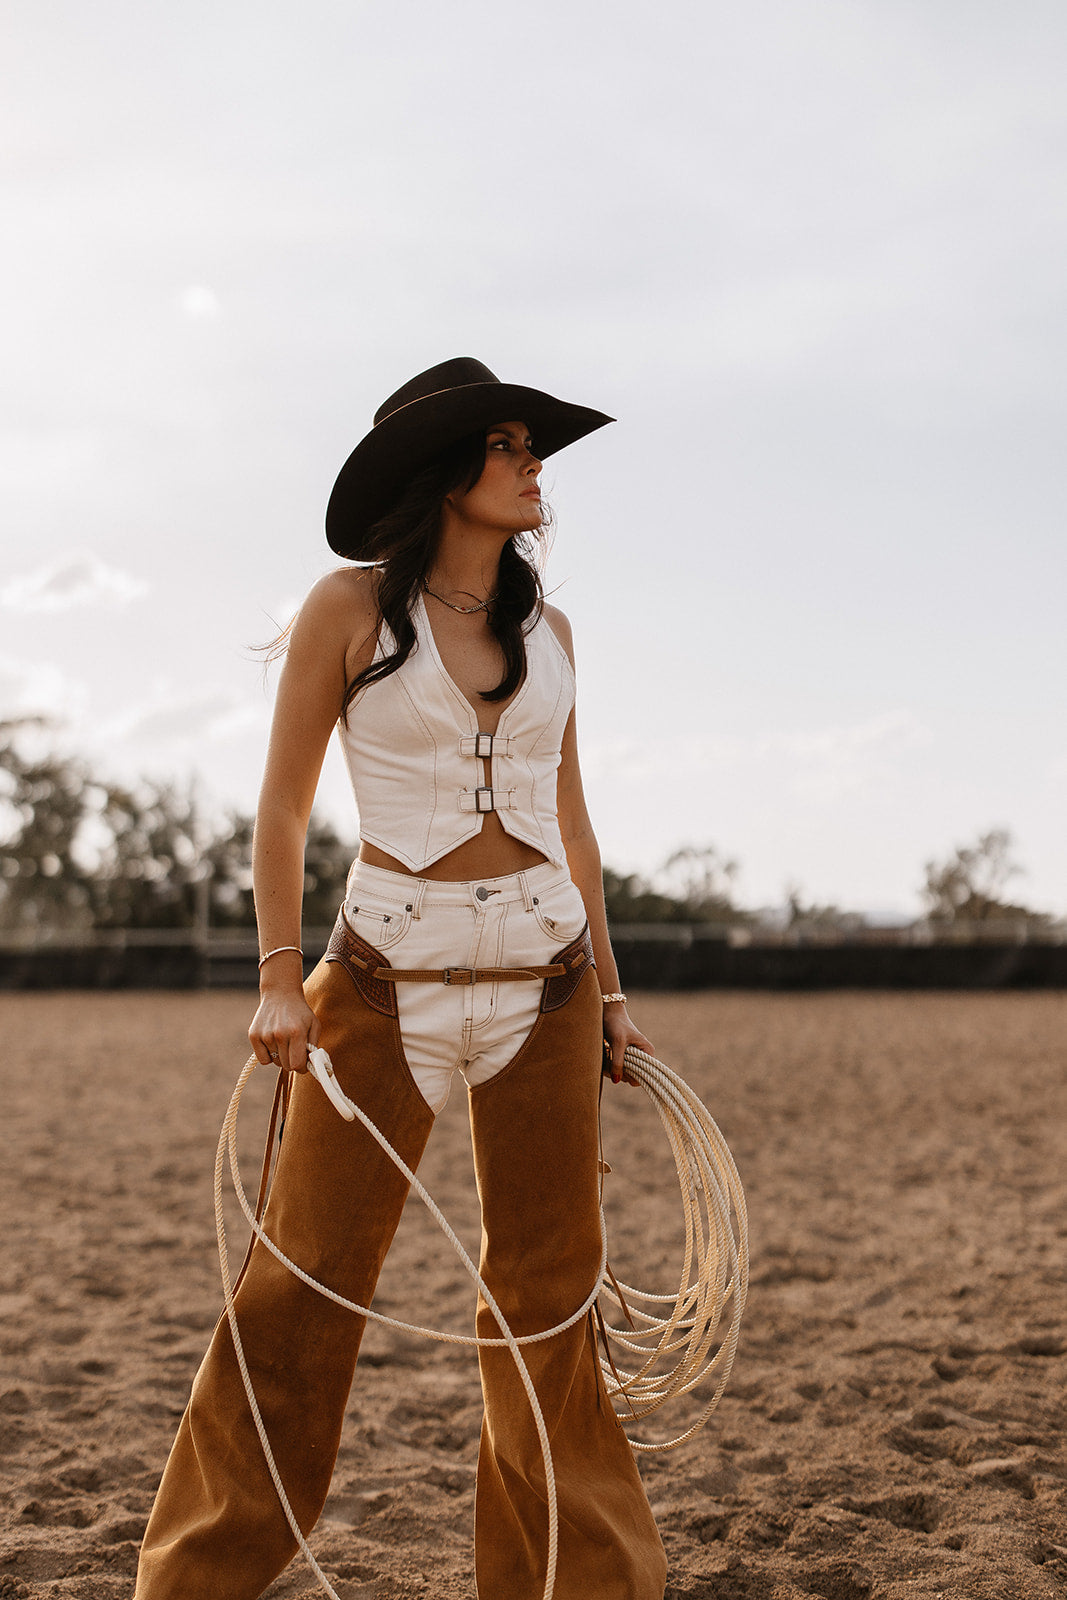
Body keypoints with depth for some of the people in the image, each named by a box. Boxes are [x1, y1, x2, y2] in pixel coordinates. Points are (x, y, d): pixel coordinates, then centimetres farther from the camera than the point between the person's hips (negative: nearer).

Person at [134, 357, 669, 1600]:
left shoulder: (547, 629, 10)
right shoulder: (350, 607, -2)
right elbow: (282, 805, 0)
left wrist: (608, 987, 13)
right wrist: (280, 981, -7)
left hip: (544, 973, 4)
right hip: (389, 974, -4)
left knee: (548, 1282, 8)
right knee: (310, 1275, -2)